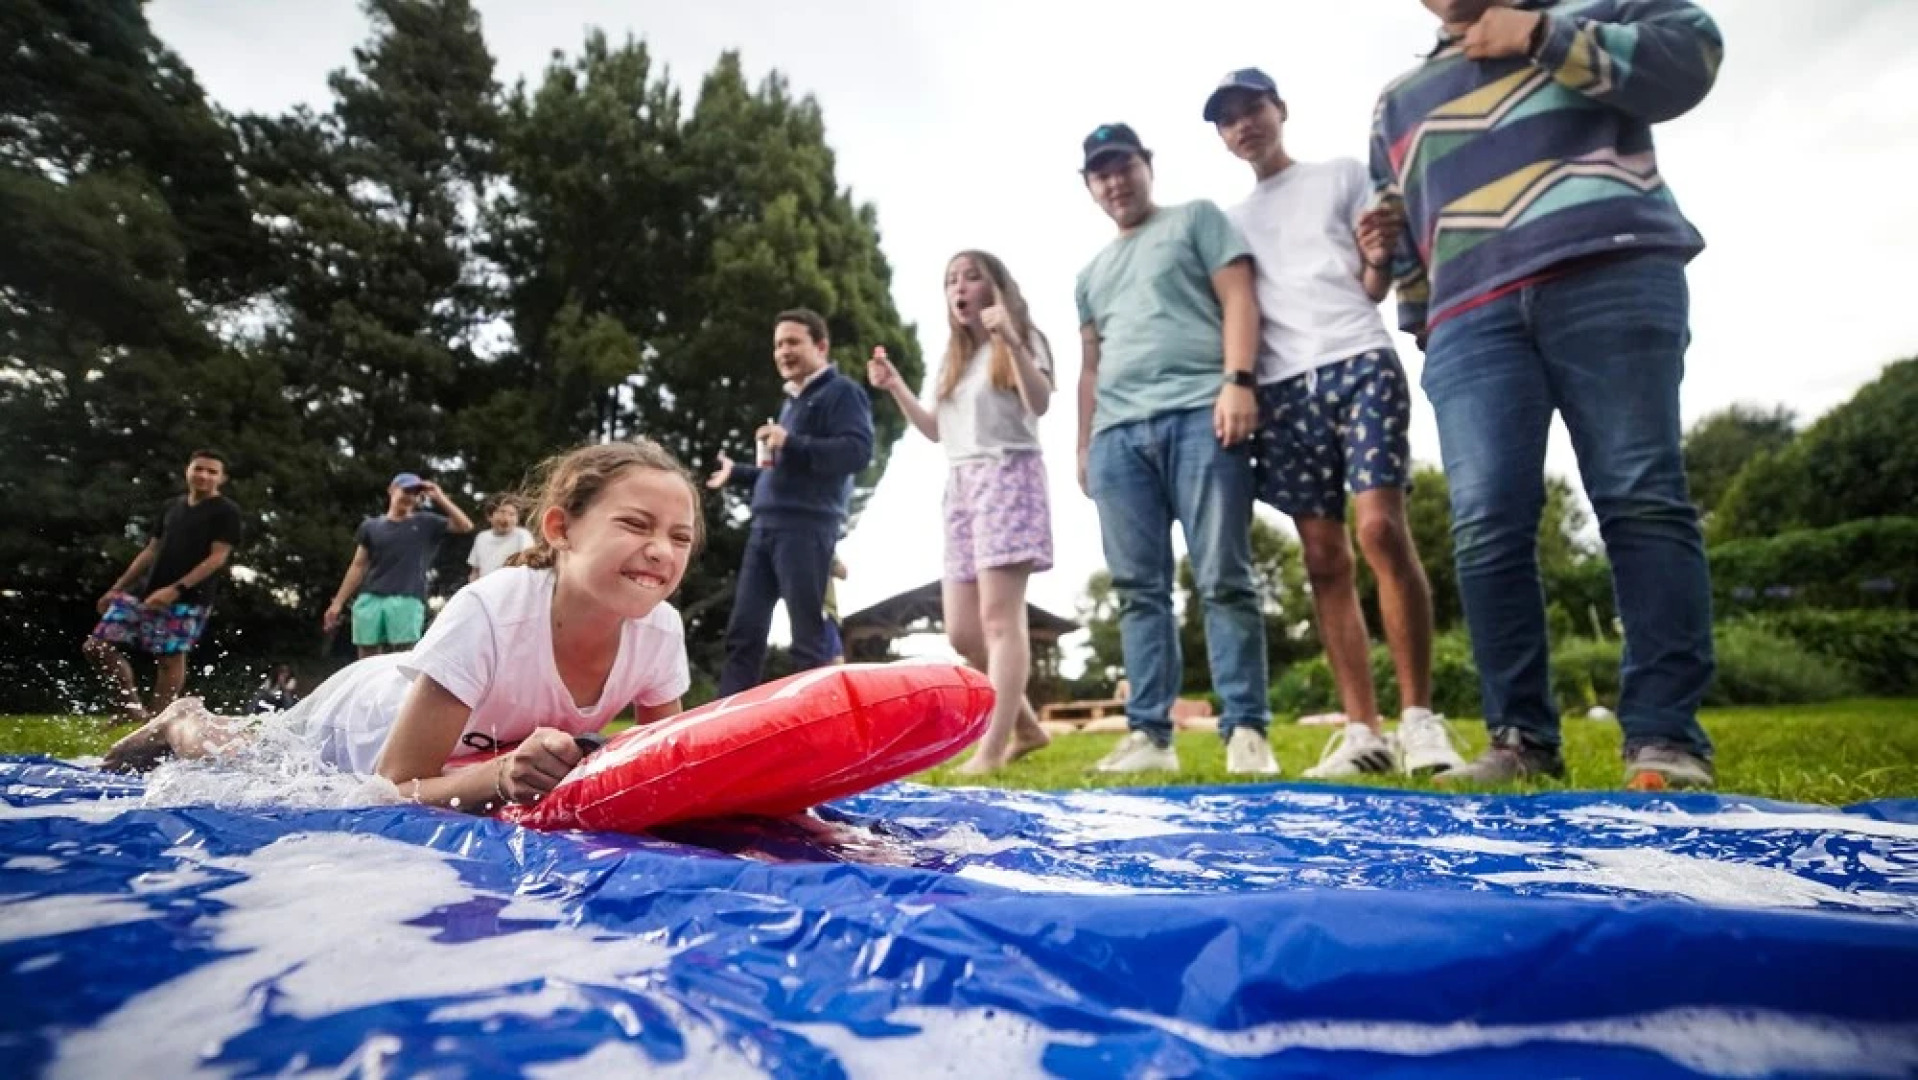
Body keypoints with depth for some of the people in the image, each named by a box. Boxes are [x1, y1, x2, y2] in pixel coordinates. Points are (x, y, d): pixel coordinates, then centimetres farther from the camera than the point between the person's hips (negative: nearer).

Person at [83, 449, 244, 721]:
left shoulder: (226, 512, -4)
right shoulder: (171, 506, 16)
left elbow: (218, 557, -11)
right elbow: (151, 551, 21)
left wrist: (176, 589, -19)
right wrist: (117, 588, 18)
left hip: (189, 599, -7)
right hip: (145, 590, 7)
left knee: (170, 658, -6)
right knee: (96, 645, 4)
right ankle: (131, 704, 15)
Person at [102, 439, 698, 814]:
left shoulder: (661, 630, -31)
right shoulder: (490, 610, -44)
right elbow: (395, 787, -36)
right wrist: (503, 774, -54)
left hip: (477, 750, 5)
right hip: (366, 719, -5)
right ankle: (187, 727, 47)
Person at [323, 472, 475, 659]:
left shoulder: (425, 523, 11)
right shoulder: (371, 526, 14)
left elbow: (465, 526, 0)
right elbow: (358, 566, 15)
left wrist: (439, 497, -2)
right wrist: (338, 602, 11)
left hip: (407, 601, -2)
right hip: (370, 599, 2)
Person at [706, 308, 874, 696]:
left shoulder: (841, 392, 0)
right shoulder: (792, 400, 26)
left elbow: (858, 450, -17)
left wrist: (791, 443, -20)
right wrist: (736, 473, 34)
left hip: (807, 527, -9)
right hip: (767, 526, 9)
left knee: (807, 637, -7)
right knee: (743, 630, 5)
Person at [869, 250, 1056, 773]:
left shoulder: (1023, 338, 5)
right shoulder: (952, 357, 24)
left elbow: (1039, 404, -12)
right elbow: (936, 430, 22)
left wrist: (1011, 341, -23)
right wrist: (894, 386, 11)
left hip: (1008, 475, -7)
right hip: (960, 484, 7)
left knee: (999, 615, -15)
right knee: (961, 630, 1)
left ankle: (992, 747, -17)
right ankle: (1025, 726, 16)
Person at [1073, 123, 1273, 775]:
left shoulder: (1196, 219, 17)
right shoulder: (1091, 274, 30)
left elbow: (1238, 299, 3)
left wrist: (1238, 380, -12)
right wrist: (1083, 445, 17)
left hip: (1199, 414, -5)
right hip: (1118, 432, 5)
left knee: (1223, 581, -9)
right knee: (1139, 591, -1)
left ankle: (1247, 731, -6)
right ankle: (1149, 733, 1)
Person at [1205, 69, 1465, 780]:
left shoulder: (1343, 175, 17)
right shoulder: (1231, 220, 23)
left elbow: (1373, 289, 11)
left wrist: (1380, 258, -11)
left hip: (1358, 362, -3)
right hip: (1282, 388, 3)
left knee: (1382, 531, -18)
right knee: (1324, 560, -3)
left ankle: (1420, 719, -9)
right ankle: (1362, 731, -1)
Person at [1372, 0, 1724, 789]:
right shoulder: (1398, 103, 31)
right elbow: (1399, 238, 28)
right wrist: (1422, 326, 18)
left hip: (1612, 275, -2)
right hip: (1472, 317, 2)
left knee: (1642, 501, -11)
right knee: (1486, 527, -12)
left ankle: (1663, 735, -9)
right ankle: (1521, 737, -9)